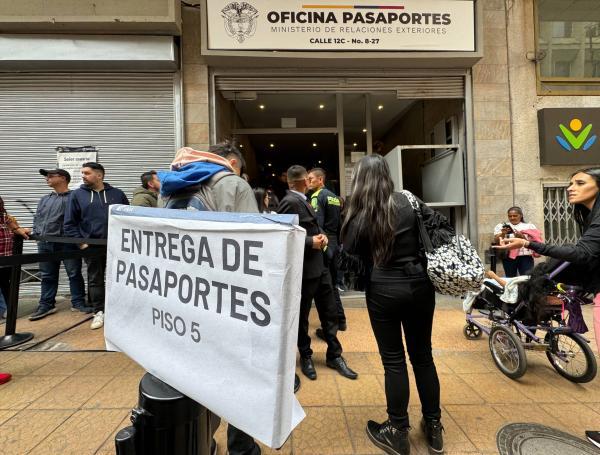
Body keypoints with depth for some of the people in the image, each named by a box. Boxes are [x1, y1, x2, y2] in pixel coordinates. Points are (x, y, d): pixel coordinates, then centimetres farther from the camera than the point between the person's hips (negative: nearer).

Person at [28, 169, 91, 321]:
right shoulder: (44, 200, 20)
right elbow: (37, 219, 23)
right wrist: (35, 233, 8)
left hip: (67, 243, -7)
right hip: (45, 243, 7)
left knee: (74, 274, 0)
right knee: (47, 276, 12)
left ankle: (78, 303, 10)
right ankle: (46, 305, 21)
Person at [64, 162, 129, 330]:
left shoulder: (117, 194, 4)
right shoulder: (77, 195, 4)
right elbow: (70, 223, 4)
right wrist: (80, 242, -5)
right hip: (91, 246, 1)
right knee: (95, 280, 8)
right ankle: (99, 312, 20)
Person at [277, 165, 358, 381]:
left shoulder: (303, 201, 12)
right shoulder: (290, 202, -17)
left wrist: (321, 235, 0)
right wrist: (310, 242, -20)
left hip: (319, 265, 9)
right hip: (303, 268, -9)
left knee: (329, 312, 15)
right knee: (302, 315, 11)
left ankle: (334, 355, 31)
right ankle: (306, 357, 32)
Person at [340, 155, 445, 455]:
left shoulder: (358, 216, -9)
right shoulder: (408, 202, -1)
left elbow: (350, 258, -7)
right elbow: (443, 227, 3)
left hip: (383, 290, -3)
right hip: (419, 284, 4)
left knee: (393, 360, 10)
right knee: (422, 355, 17)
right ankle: (434, 428, 33)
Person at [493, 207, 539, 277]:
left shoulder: (529, 226, 11)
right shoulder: (501, 226, 10)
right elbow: (496, 241, 0)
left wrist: (522, 237, -14)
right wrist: (502, 234, -18)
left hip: (525, 256, 0)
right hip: (508, 257, 0)